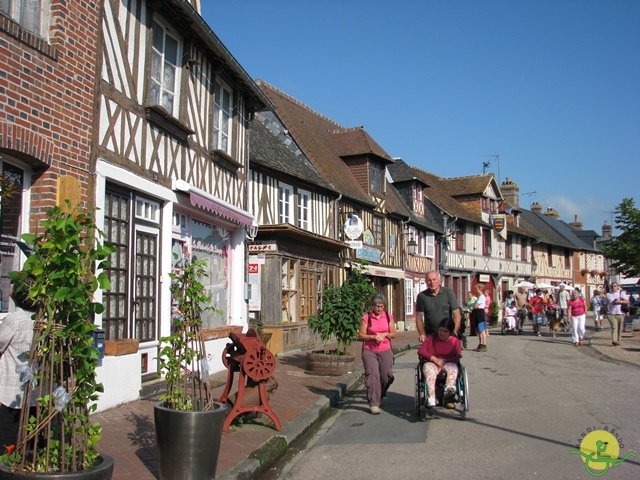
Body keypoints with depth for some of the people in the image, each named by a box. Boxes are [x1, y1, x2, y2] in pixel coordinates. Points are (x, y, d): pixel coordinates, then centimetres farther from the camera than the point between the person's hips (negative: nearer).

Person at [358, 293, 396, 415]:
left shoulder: (388, 317, 7)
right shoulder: (367, 317, -2)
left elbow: (393, 333, 9)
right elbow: (360, 335, -2)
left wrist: (385, 334, -10)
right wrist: (373, 337, -16)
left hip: (385, 351, 3)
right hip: (369, 351, -3)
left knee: (387, 376, 5)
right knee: (372, 375, -14)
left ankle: (379, 397, 32)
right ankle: (373, 403, -10)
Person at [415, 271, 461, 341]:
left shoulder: (449, 292, 0)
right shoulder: (422, 296, 1)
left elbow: (456, 314, -3)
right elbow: (419, 317, 2)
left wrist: (454, 332, -14)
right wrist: (422, 334, -11)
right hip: (430, 335, 1)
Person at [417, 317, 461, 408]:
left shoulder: (455, 341, 8)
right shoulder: (431, 338, 10)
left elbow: (457, 357, -4)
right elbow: (420, 351, 0)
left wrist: (443, 361, -16)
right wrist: (435, 359, -10)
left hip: (448, 363, 1)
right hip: (431, 363, -1)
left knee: (453, 367, -33)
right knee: (428, 367, -35)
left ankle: (449, 387, -64)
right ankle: (431, 398, -50)